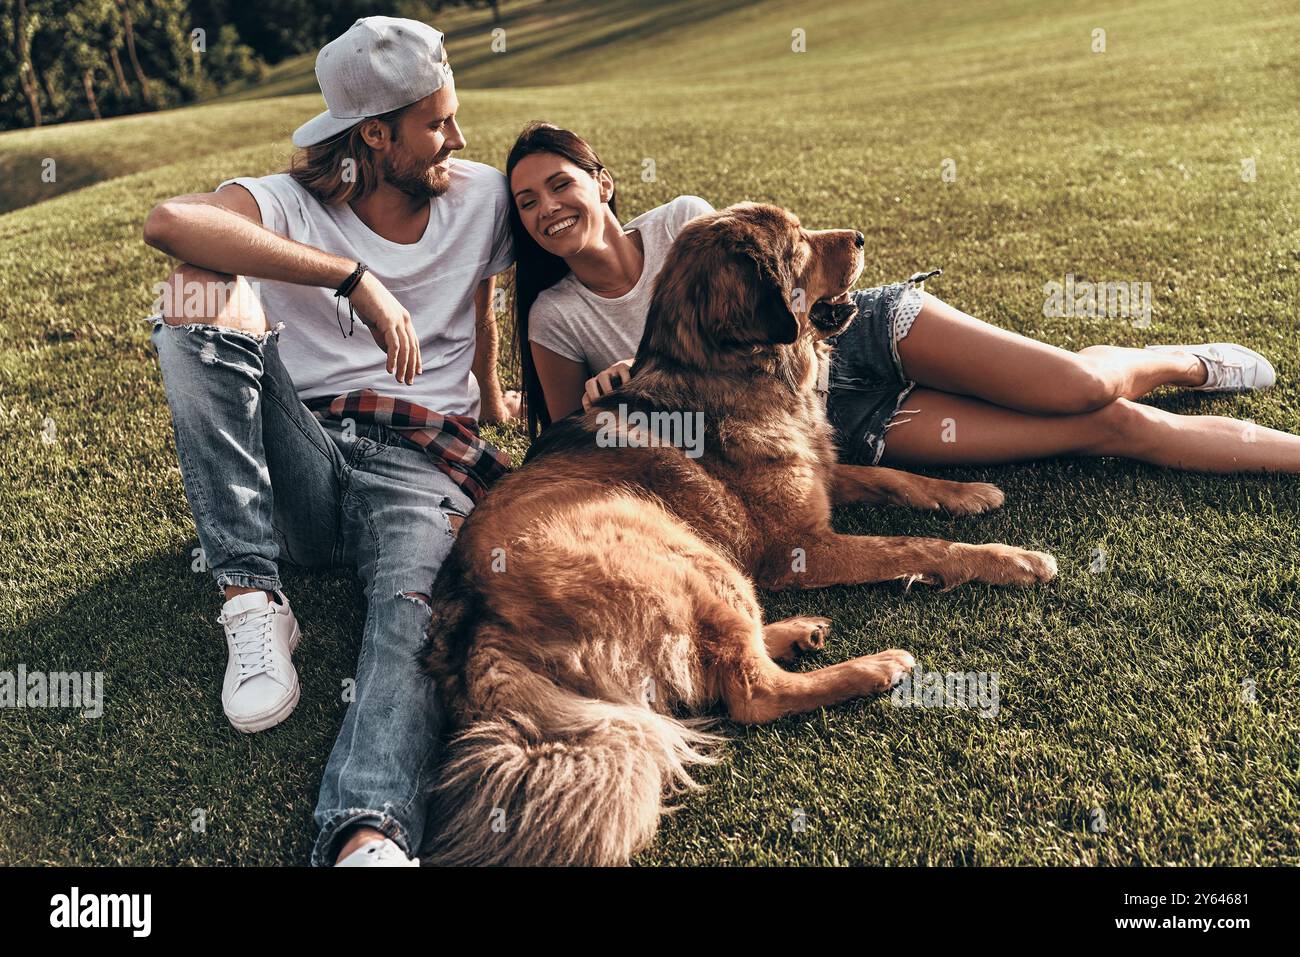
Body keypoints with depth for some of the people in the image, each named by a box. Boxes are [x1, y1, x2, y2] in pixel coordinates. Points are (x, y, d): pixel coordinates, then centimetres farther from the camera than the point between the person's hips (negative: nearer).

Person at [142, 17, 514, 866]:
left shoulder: (482, 197, 10)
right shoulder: (292, 205, -1)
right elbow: (168, 221, -24)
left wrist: (490, 400, 38)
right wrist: (355, 276, -29)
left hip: (425, 462, 0)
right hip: (302, 461, 1)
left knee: (416, 605, -35)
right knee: (204, 288, -22)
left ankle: (370, 834, -63)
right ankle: (254, 601, -24)